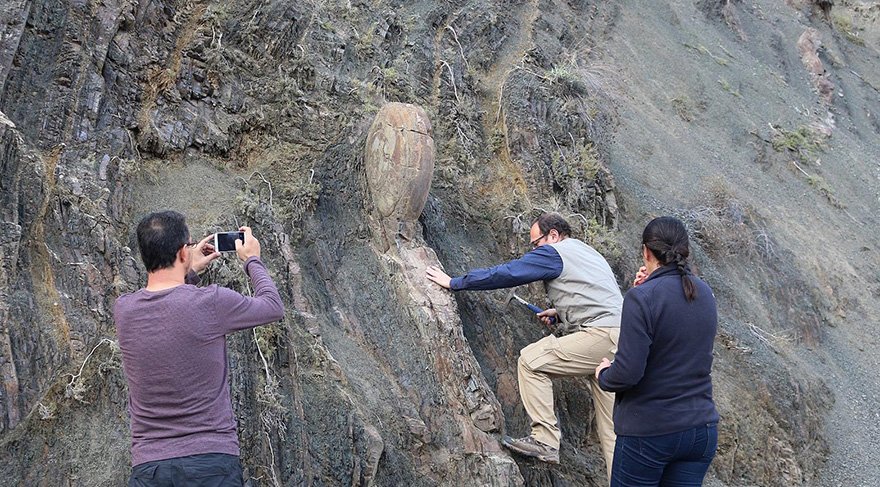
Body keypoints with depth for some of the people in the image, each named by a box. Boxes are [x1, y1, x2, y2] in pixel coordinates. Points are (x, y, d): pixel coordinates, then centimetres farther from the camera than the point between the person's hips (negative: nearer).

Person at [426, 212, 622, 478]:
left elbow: (504, 273, -1)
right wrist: (561, 313, 30)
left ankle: (545, 440, -6)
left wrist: (454, 282, 6)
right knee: (611, 424, 10)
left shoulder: (553, 252, 0)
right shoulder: (588, 252, 28)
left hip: (600, 335, -9)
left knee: (531, 360, -5)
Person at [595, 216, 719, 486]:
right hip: (702, 428, 6)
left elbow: (627, 372, -22)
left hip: (648, 433, -6)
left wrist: (603, 375, 0)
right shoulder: (704, 293, 4)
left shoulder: (642, 297, -17)